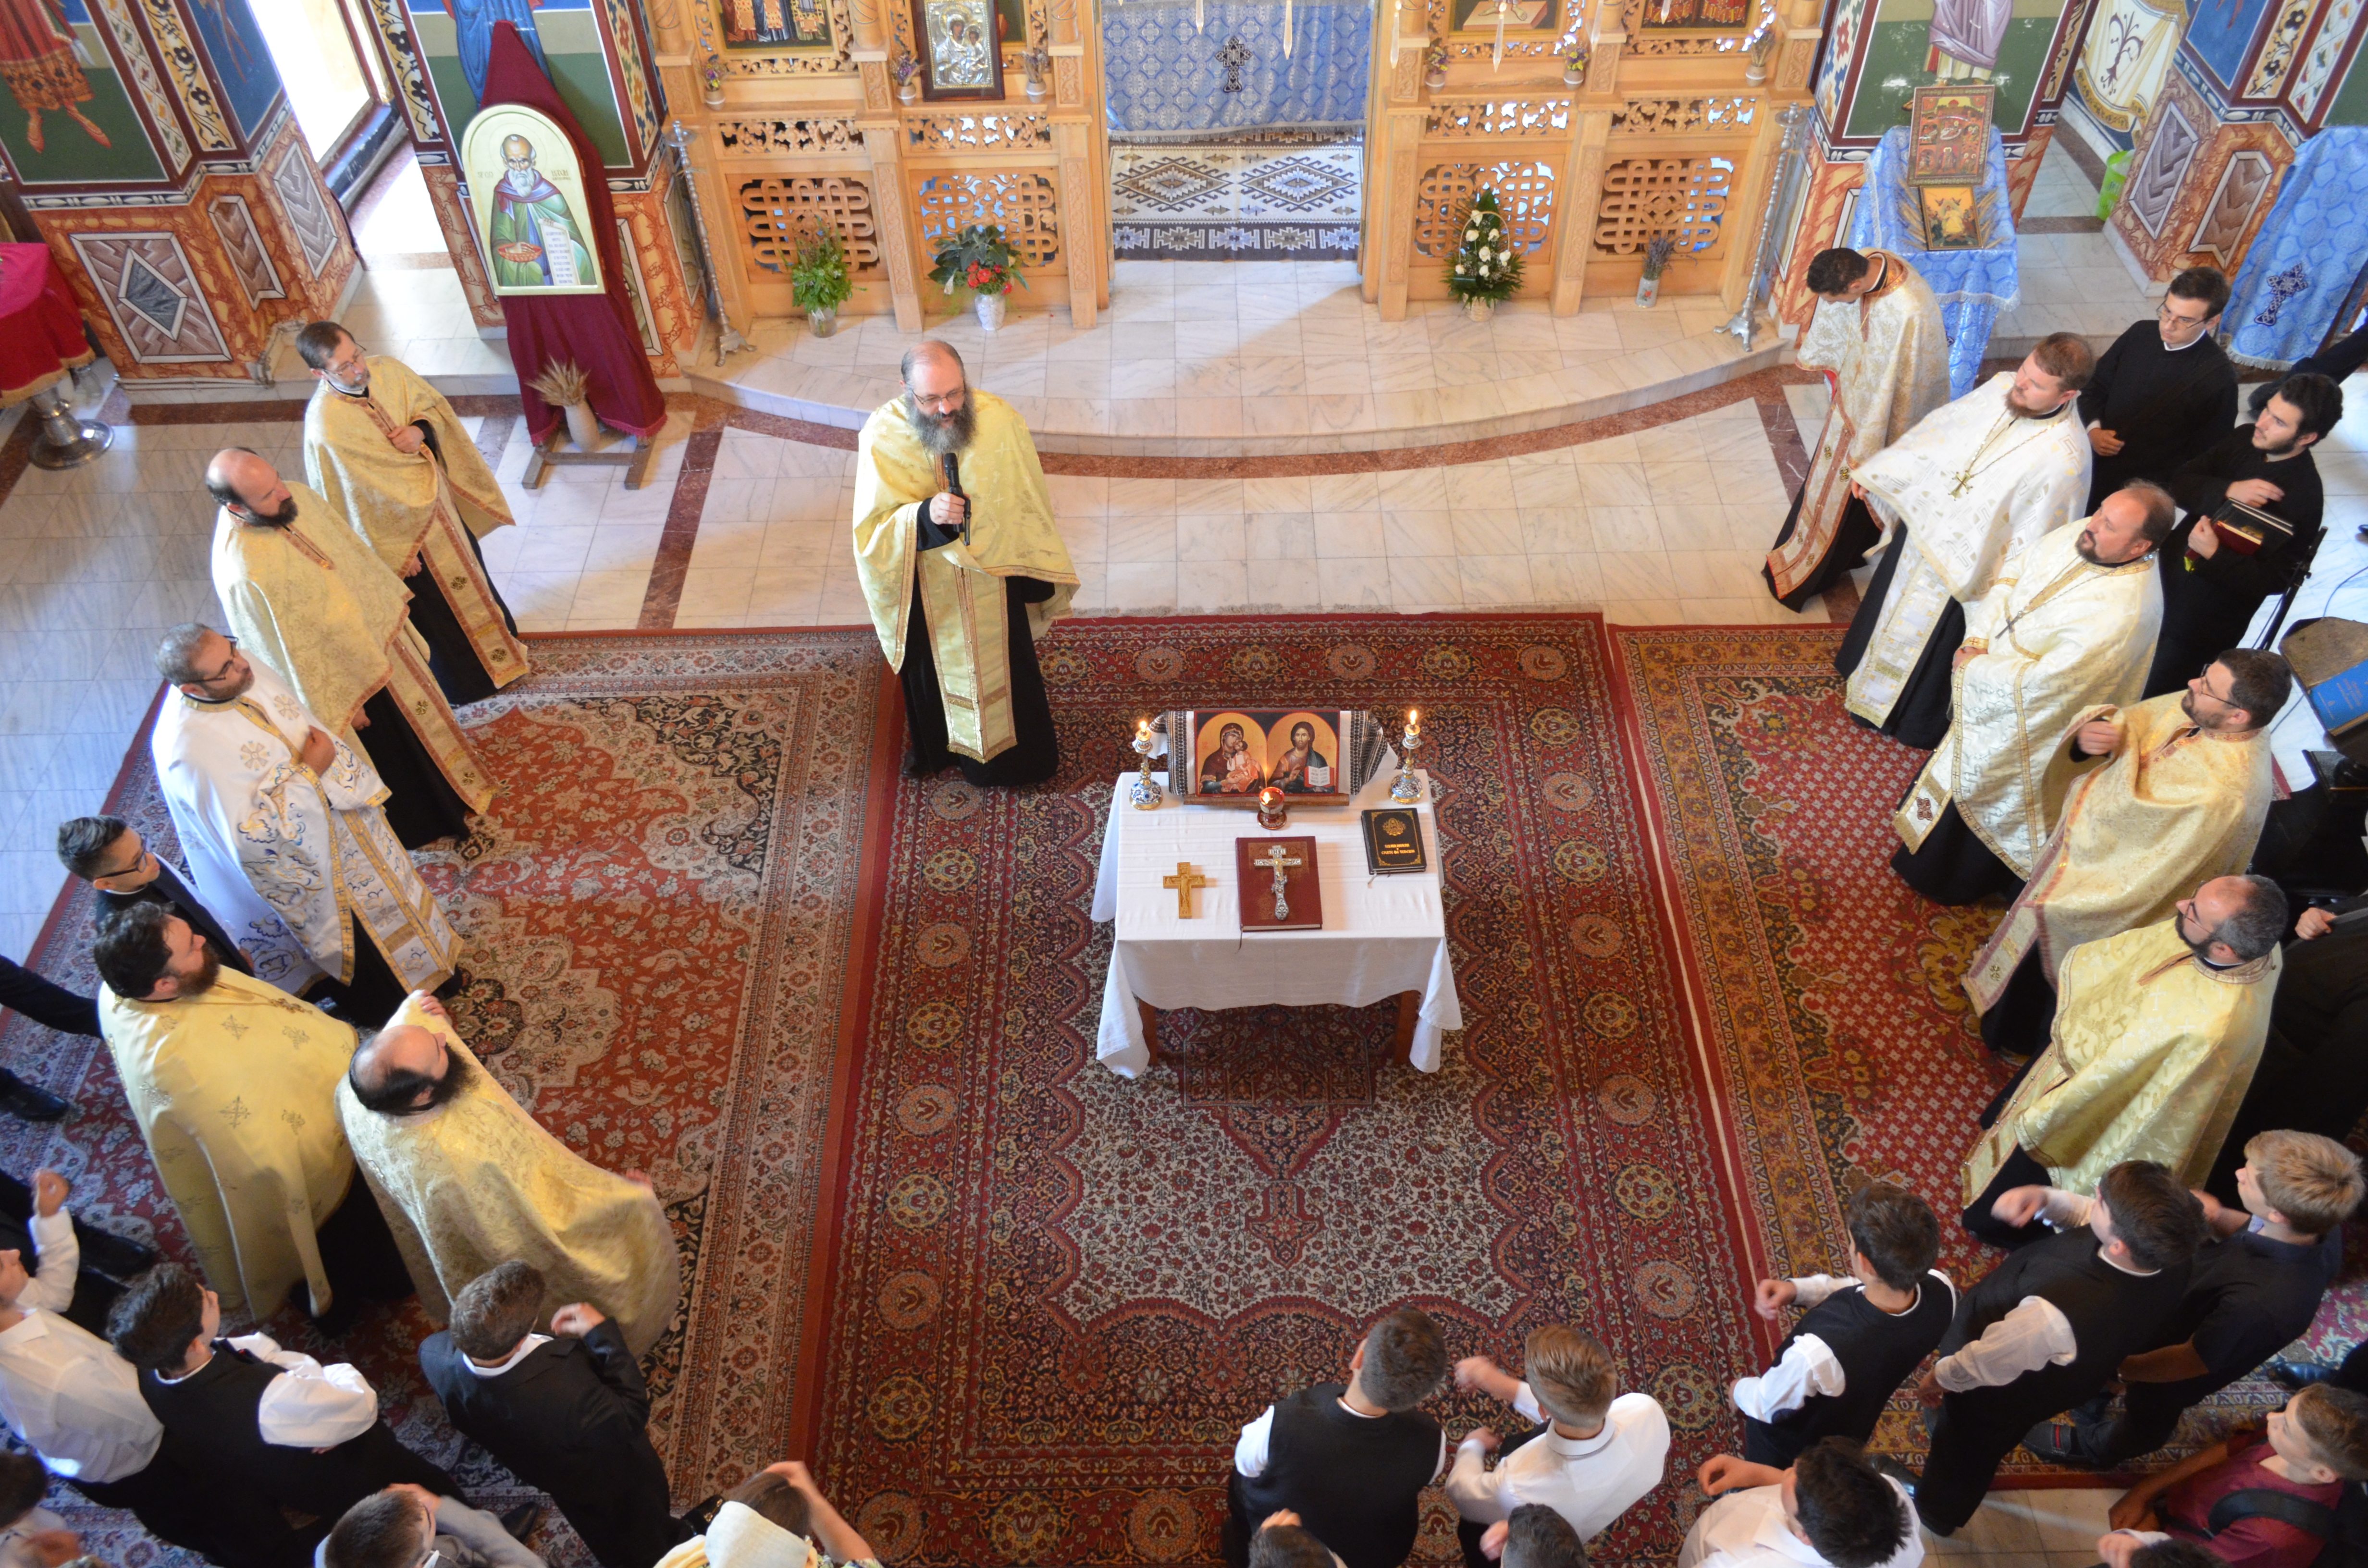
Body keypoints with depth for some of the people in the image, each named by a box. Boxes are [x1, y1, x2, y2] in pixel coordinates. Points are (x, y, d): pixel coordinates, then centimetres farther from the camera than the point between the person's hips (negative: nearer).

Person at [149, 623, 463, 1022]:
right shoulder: (189, 751, -35)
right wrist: (310, 773, -28)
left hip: (341, 815, 6)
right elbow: (252, 834, -32)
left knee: (383, 882, 29)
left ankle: (428, 960, 55)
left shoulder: (245, 671, -15)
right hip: (306, 864, -6)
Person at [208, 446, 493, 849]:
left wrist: (391, 600, 13)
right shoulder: (244, 574, -36)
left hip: (375, 633, 7)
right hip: (341, 674, -7)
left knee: (413, 712, 30)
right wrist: (342, 703, -15)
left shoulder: (295, 497, -16)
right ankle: (425, 822, 45)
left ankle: (448, 787, 57)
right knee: (390, 755, 18)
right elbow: (291, 651, -25)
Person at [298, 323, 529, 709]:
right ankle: (468, 679, 40)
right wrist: (394, 554, -16)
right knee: (436, 602, 16)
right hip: (400, 527, -6)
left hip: (439, 498, 6)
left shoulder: (387, 370, -16)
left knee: (466, 566, 29)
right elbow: (355, 502, -23)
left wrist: (420, 430, -21)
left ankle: (495, 639, 57)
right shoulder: (325, 429, -32)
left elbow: (433, 405, 2)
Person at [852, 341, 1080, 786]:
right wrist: (925, 515, -38)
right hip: (927, 589, 0)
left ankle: (1011, 751, 49)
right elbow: (872, 531, -18)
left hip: (994, 578, 0)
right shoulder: (883, 437, -23)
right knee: (934, 670, 24)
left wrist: (1040, 581, 0)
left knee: (1004, 665, 22)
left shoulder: (1000, 420, -22)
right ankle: (935, 746, 53)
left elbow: (1029, 506, -8)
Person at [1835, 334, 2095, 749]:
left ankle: (1915, 721, 48)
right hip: (1919, 524, 6)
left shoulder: (2064, 458, -32)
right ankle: (1869, 674, 60)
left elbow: (2032, 541, -22)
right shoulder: (2001, 388, -15)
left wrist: (1994, 594, -14)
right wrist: (1874, 472, 6)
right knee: (1889, 605, 30)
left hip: (1959, 566, -5)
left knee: (1928, 641, 19)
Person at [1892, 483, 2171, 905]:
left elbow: (2047, 680, -34)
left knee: (1974, 780, 15)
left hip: (2025, 720, -7)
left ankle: (1950, 878, 42)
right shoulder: (2077, 537, -13)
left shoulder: (2124, 609, -35)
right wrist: (1976, 638, -13)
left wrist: (1975, 668, -22)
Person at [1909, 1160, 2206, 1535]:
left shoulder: (2058, 1314, -51)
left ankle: (1937, 1512, 61)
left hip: (2006, 1393, -6)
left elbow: (1985, 1363, -27)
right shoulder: (2171, 1253, -34)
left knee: (1965, 1447, 29)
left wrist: (1940, 1377, -11)